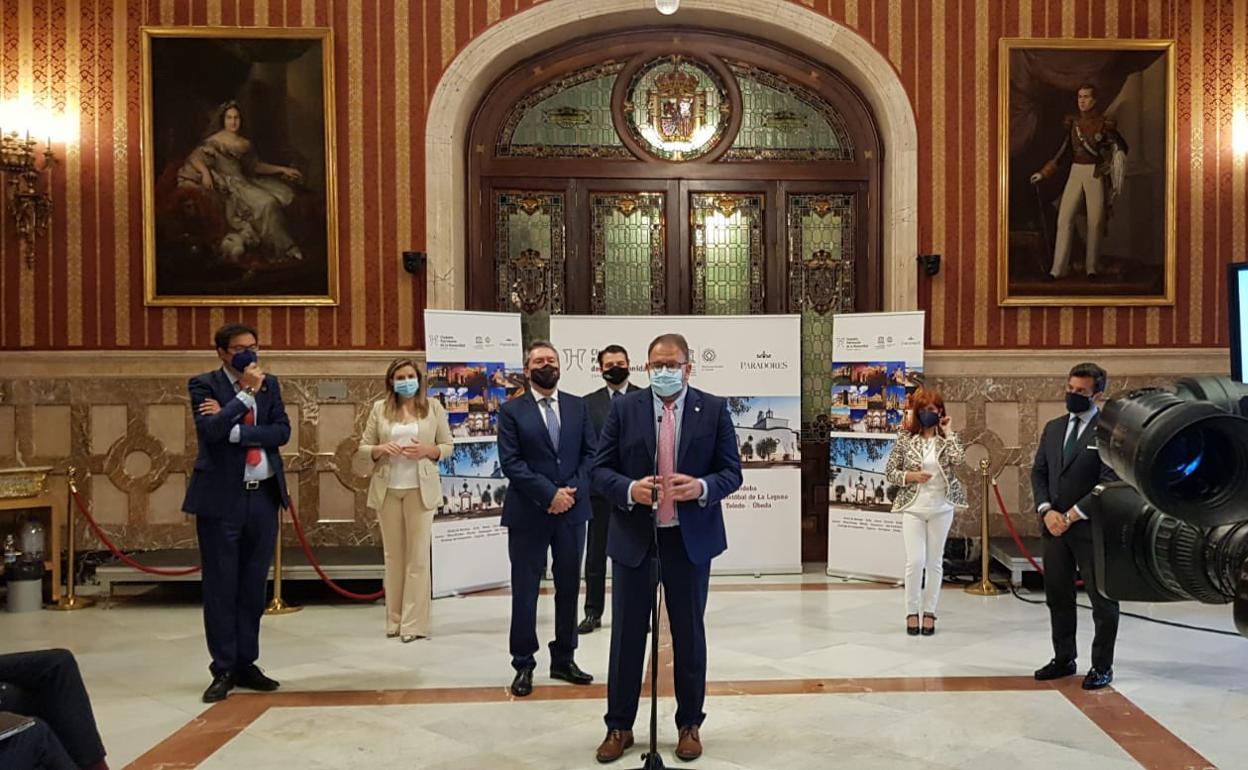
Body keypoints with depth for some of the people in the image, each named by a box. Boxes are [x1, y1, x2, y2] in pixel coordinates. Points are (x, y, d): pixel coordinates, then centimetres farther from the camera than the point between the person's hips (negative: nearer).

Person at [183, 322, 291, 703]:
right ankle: (223, 669, 13)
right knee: (221, 587, 2)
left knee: (254, 586, 10)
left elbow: (282, 432, -2)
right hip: (222, 497, -4)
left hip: (264, 496, 4)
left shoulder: (269, 384, 10)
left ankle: (246, 664, 21)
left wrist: (234, 430, -13)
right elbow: (210, 430, -18)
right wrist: (246, 393, -15)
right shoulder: (204, 385, -2)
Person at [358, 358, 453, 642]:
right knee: (393, 555, 8)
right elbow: (363, 447, 7)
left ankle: (415, 622, 4)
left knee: (418, 556, -1)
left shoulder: (433, 407, 3)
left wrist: (427, 450, -13)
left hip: (420, 488, -1)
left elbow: (448, 446, 6)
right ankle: (395, 620, 16)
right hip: (387, 489, 2)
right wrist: (381, 449, -14)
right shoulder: (380, 408, 5)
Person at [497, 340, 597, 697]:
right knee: (525, 591, 3)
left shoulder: (578, 406, 9)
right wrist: (549, 494, -15)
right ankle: (523, 666, 14)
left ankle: (563, 660, 24)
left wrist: (572, 491, -10)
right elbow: (511, 462, -9)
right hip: (528, 514, -3)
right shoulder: (512, 411, -1)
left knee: (568, 588, 11)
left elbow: (591, 453, 5)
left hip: (572, 510, 3)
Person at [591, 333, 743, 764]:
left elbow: (732, 472, -1)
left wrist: (702, 487, -21)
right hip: (634, 537, 0)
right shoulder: (624, 408, 0)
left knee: (689, 632, 12)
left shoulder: (714, 409, 0)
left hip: (690, 538, 0)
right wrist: (629, 488, -20)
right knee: (627, 633, 8)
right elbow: (601, 470, -1)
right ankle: (619, 726, 22)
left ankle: (689, 725, 27)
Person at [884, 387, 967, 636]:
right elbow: (889, 472, 2)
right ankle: (912, 613, 8)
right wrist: (911, 476, -14)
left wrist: (948, 432, -11)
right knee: (915, 561, -8)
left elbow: (957, 459, -20)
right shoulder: (905, 438, 0)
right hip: (913, 508, -1)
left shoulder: (947, 438, 1)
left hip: (941, 508, 1)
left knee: (934, 562, 8)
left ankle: (929, 612, 19)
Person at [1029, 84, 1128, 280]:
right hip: (1076, 173, 3)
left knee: (1095, 222, -1)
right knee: (1064, 219, -8)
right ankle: (1058, 268, -8)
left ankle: (1092, 267, 11)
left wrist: (1118, 154, -13)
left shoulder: (1104, 124, -2)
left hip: (1096, 174, -2)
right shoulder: (1072, 122, 7)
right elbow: (1062, 152, 11)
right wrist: (1043, 173, 7)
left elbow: (1122, 146, 6)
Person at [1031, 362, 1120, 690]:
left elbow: (1110, 482, -14)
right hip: (1054, 527, 6)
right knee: (1057, 597, 13)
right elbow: (1038, 472, 12)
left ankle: (1102, 666, 18)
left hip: (1092, 528, -6)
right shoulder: (1053, 428, 12)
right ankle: (1063, 659, 26)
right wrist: (1047, 512, -4)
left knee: (1102, 599, 5)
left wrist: (1072, 515, -14)